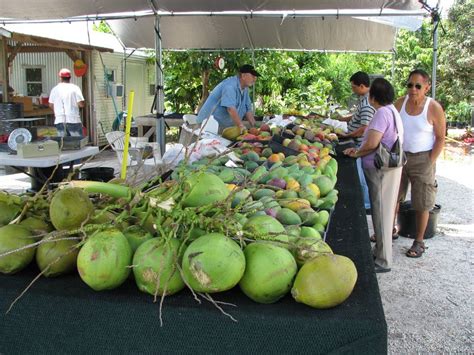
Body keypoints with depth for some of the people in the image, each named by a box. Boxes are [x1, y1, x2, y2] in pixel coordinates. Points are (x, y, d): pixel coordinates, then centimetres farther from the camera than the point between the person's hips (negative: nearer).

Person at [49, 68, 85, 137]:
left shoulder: (55, 89, 5)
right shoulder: (74, 88, -5)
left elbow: (51, 105, 13)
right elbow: (81, 104, -12)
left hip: (59, 121, 3)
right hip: (73, 120, -3)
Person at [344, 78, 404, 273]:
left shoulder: (382, 113, -18)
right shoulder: (391, 110, 14)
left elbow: (372, 143, -25)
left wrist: (357, 153, -8)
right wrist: (359, 150, 12)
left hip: (382, 170, -10)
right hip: (386, 167, 10)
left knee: (381, 213, -2)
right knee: (381, 211, 17)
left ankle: (383, 261, 7)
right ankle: (380, 251, 30)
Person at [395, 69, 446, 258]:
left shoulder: (434, 108, -11)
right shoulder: (400, 103, 0)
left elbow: (440, 138, -8)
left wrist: (430, 163, -12)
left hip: (421, 159, -4)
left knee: (421, 204, 4)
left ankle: (419, 242, 17)